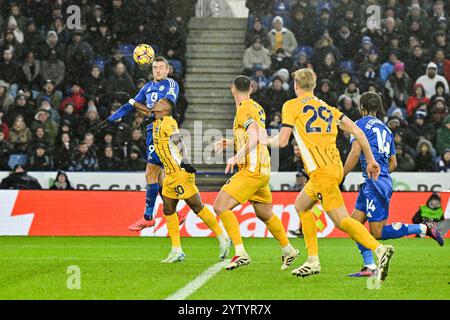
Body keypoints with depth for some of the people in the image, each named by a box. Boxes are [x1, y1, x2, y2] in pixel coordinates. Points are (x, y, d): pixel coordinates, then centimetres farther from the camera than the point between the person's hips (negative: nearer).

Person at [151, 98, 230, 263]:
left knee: (197, 207, -5)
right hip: (170, 174, 10)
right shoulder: (157, 123, 15)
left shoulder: (168, 122, -12)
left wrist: (183, 162, -30)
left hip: (180, 173, -10)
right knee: (168, 210, 7)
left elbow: (178, 142, -22)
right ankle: (177, 251, 9)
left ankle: (223, 238, 4)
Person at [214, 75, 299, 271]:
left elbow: (255, 138, -25)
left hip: (251, 171, -10)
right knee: (265, 214, 22)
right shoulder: (256, 108, 16)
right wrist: (228, 143, 26)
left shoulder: (243, 110, -12)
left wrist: (237, 157, -31)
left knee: (221, 207, -14)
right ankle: (288, 251, 34)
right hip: (262, 171, 10)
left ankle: (240, 253, -20)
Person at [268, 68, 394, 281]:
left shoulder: (292, 106, 4)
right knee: (301, 206, 17)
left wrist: (268, 140, 23)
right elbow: (357, 132, 12)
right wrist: (371, 160, 17)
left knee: (341, 220, -5)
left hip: (321, 170, -7)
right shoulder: (327, 108, 21)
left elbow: (282, 141, 0)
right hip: (335, 166, 7)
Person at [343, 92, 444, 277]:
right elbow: (393, 164, 21)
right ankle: (369, 267, 0)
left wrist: (340, 177, -8)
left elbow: (355, 153, -14)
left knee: (378, 233, -7)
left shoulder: (361, 124, -3)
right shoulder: (386, 129, 20)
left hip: (374, 182, -9)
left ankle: (424, 228, -7)